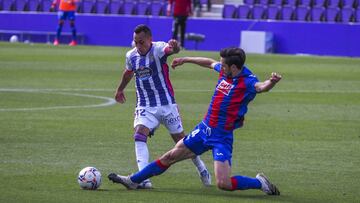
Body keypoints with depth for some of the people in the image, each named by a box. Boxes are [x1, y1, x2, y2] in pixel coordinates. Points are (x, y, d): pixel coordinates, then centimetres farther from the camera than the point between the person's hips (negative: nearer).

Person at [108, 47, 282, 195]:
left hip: (222, 137, -8)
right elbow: (210, 63, 22)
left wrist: (272, 82, -67)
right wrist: (186, 60, 35)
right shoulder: (224, 71, 1)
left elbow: (261, 87, -44)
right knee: (170, 156, 18)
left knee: (223, 184, -19)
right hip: (204, 129, 8)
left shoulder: (247, 82, -21)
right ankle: (133, 180, 32)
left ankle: (259, 182, 6)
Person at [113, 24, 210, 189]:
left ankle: (201, 167, 35)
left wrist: (174, 47, -66)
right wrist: (120, 89, 40)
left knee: (181, 140, 8)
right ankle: (143, 178, -29)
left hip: (166, 104, -3)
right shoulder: (131, 56, 0)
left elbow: (170, 49, -41)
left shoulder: (158, 49, -16)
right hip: (145, 106, 3)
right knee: (139, 135, -22)